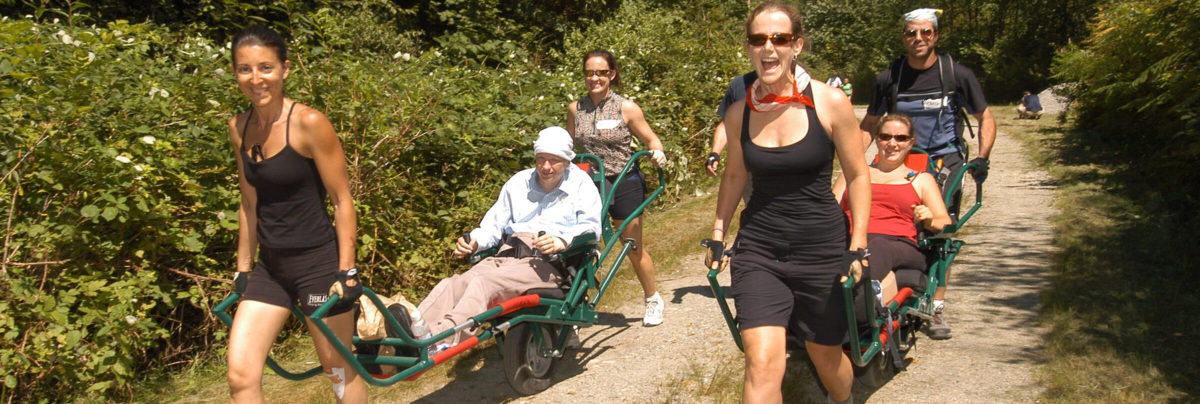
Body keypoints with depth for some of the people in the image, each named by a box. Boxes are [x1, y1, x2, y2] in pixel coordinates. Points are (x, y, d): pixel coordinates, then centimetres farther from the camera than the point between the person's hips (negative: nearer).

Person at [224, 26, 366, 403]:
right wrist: (243, 269, 14)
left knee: (339, 371, 9)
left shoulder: (309, 123, -15)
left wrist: (346, 271, -13)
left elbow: (342, 200, -11)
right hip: (270, 265, 6)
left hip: (318, 262, -5)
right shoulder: (239, 127, 4)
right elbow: (250, 204, 12)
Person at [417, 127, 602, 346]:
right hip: (507, 254, 5)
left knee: (485, 281, -34)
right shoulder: (519, 182, 30)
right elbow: (494, 223, 27)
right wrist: (474, 241, 4)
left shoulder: (581, 183, 17)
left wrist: (562, 241, -19)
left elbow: (590, 228, 2)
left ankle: (441, 337, -53)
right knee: (452, 284, -26)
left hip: (549, 262, -5)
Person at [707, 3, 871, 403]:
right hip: (758, 249, 1)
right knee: (762, 363, -13)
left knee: (826, 355, 17)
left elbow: (858, 176, -3)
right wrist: (717, 235, 11)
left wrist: (857, 247, -6)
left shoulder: (830, 103, -10)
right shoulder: (739, 113, -2)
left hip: (821, 247, -1)